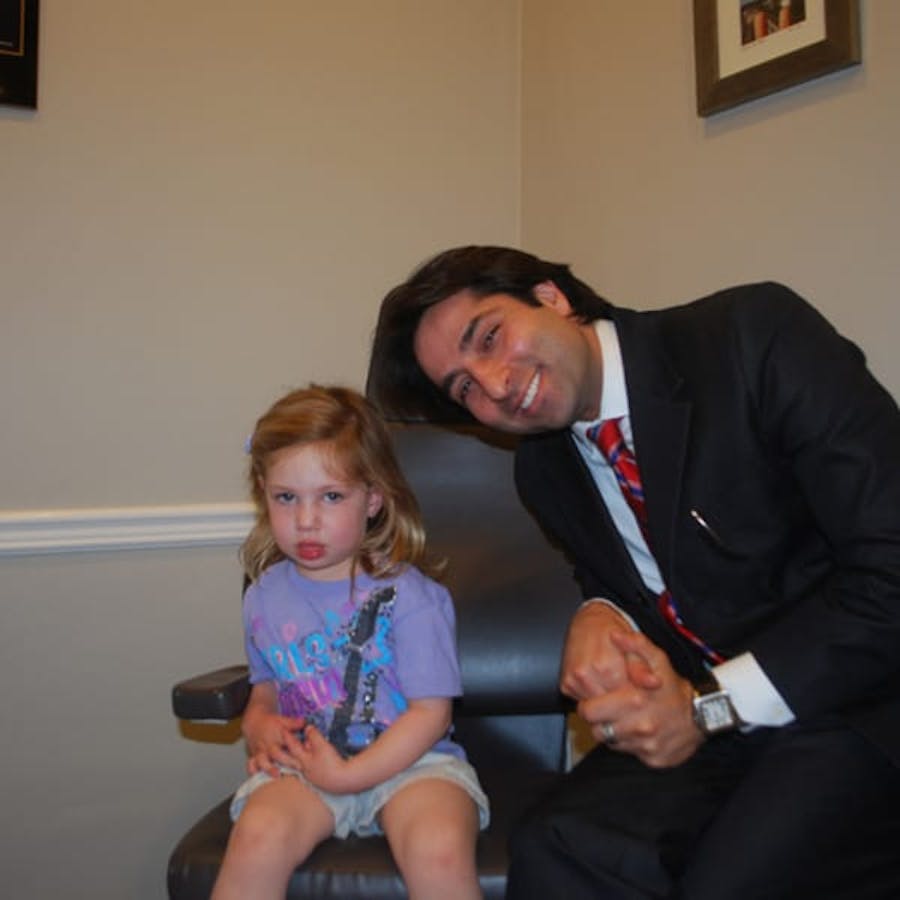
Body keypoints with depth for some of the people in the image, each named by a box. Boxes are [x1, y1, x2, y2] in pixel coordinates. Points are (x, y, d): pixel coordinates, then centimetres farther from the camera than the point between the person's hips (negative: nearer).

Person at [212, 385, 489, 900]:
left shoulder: (407, 594, -10)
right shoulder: (265, 597, 7)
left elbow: (430, 712, -10)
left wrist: (348, 775, -15)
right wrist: (260, 727, -2)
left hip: (406, 760, -3)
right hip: (304, 764, 3)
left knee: (440, 852, -31)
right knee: (258, 837, -28)